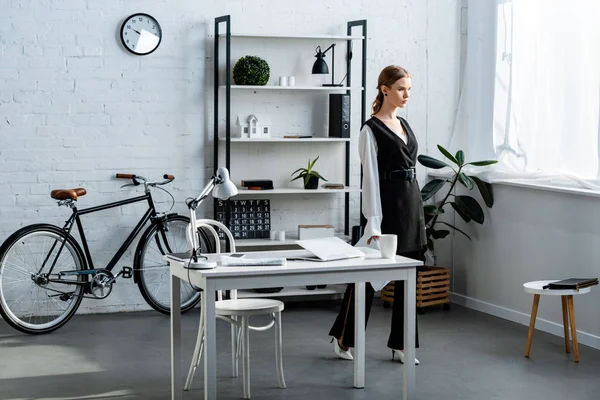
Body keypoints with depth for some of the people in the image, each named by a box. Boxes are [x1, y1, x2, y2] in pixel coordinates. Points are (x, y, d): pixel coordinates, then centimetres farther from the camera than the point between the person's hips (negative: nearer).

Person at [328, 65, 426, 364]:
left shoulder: (404, 124, 14)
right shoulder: (371, 129, -11)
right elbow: (370, 178, -16)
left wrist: (415, 210, 17)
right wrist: (373, 224, -20)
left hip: (412, 202, 8)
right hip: (387, 204, -8)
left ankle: (400, 343, 16)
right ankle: (343, 336, 16)